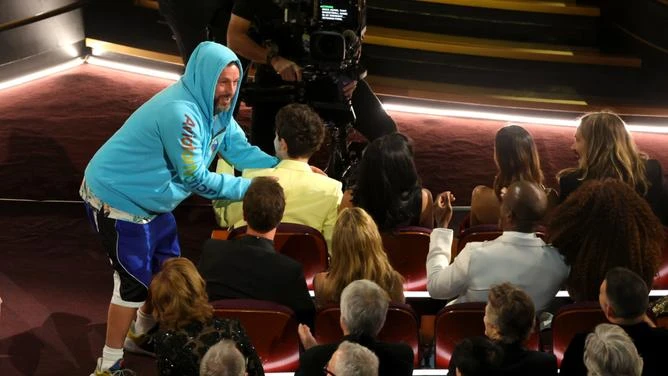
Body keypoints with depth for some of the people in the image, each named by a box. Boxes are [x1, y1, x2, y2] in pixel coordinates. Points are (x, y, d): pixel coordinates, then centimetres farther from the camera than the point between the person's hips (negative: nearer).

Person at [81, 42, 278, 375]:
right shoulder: (181, 113, -33)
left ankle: (142, 334, 41)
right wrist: (251, 187, -25)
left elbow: (239, 149, 2)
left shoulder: (213, 106, -2)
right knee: (135, 280, -6)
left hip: (148, 199, 10)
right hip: (116, 199, -10)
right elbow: (196, 179, -29)